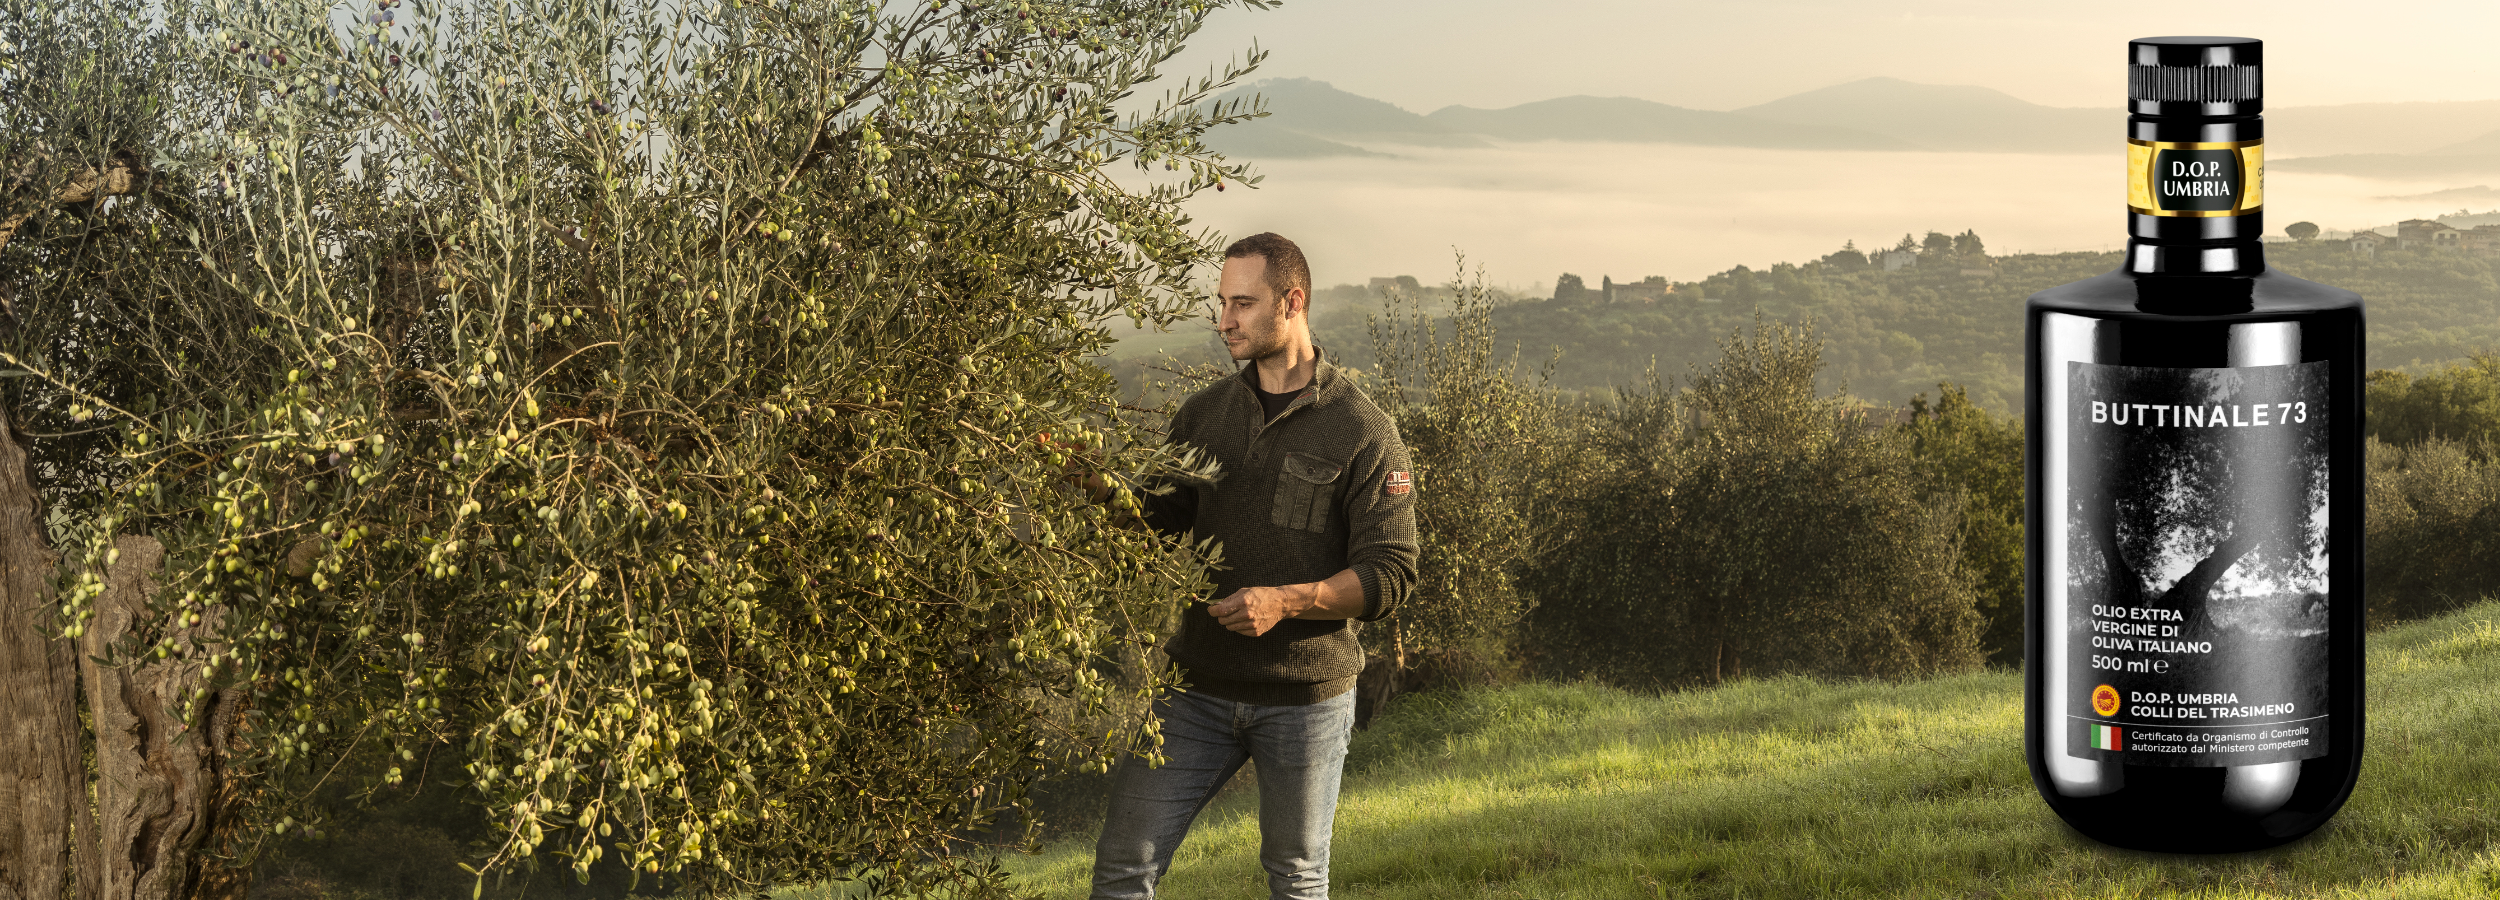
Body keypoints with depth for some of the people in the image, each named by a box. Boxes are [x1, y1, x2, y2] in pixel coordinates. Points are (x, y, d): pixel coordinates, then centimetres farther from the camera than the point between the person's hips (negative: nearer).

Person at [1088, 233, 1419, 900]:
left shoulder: (1363, 431, -5)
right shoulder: (1203, 414, 8)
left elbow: (1389, 574, -9)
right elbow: (1156, 526, 12)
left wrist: (1286, 601, -22)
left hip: (1307, 695, -3)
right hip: (1200, 687, 3)